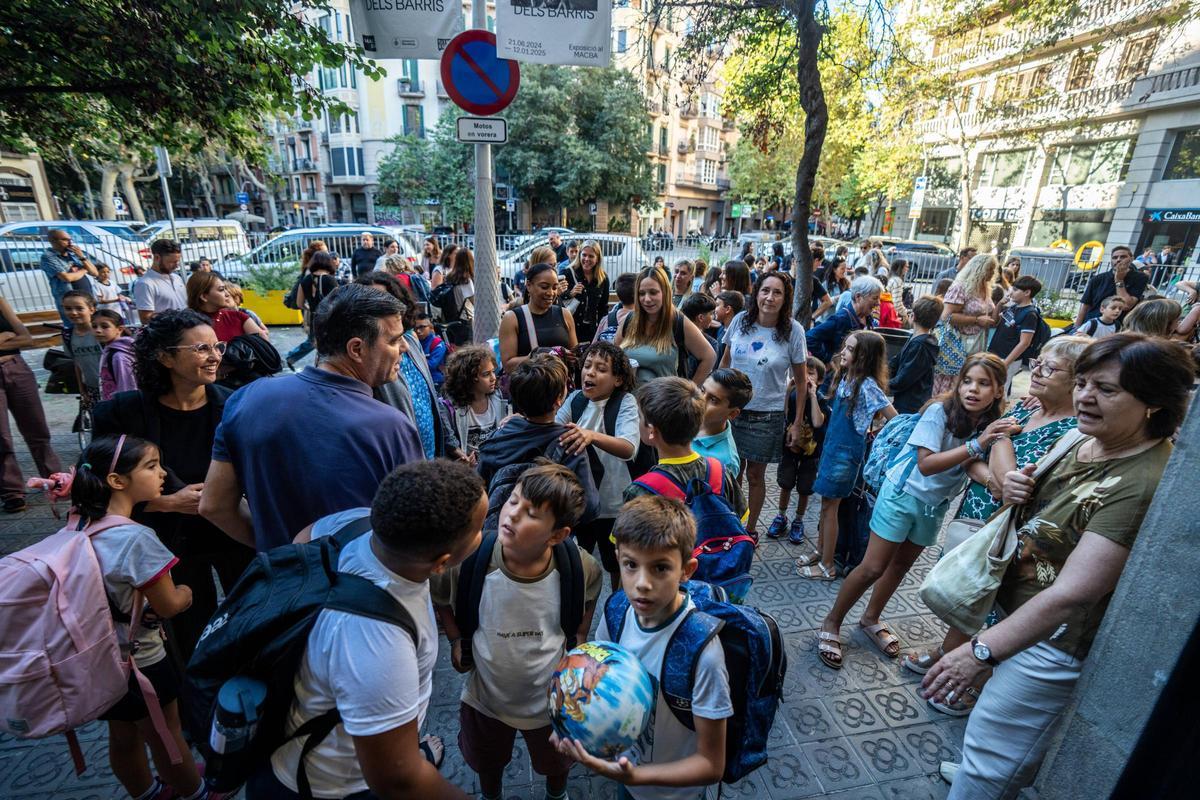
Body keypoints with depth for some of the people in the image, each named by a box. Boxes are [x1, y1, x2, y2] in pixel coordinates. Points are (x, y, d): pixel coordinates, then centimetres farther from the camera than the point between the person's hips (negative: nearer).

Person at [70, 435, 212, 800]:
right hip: (141, 663, -7)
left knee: (123, 740, 27)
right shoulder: (136, 538, -31)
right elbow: (169, 605, -20)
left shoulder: (81, 525, -8)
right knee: (167, 739, 18)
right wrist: (185, 591, -2)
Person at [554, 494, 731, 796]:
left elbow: (712, 765, -23)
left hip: (671, 790, -4)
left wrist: (635, 775, -34)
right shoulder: (617, 614, -21)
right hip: (622, 762, 4)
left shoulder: (702, 654, -36)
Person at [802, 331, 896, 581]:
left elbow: (895, 419, -14)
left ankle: (827, 566, 14)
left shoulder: (868, 385, -18)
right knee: (826, 502, 16)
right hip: (831, 446, 8)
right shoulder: (844, 376, 5)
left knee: (830, 505, 1)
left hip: (847, 451, -7)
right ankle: (820, 552, 30)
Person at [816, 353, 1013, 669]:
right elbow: (926, 464, -27)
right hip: (903, 494, -5)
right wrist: (976, 445, -34)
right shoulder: (940, 410, -22)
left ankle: (871, 619, 40)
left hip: (935, 506, 6)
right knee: (873, 568, -4)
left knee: (901, 565, 19)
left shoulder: (991, 424, -7)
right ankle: (831, 623, 14)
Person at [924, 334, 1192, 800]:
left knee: (989, 757, 6)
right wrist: (1016, 490, -8)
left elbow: (1071, 595, -31)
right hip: (1019, 614, 8)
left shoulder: (1142, 485, -29)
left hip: (1053, 645, -8)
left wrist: (982, 651, -29)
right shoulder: (1088, 439, -1)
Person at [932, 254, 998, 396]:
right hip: (957, 348, -8)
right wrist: (977, 320, -16)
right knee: (945, 390, -2)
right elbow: (947, 316, -20)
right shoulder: (961, 287, -11)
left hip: (976, 349, 8)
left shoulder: (986, 290, 13)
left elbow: (991, 320, 19)